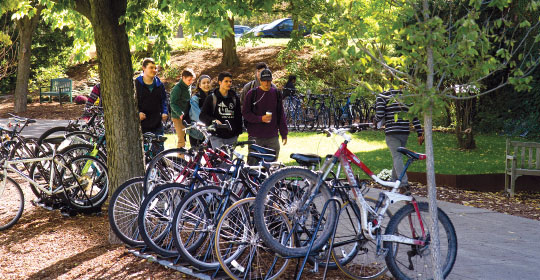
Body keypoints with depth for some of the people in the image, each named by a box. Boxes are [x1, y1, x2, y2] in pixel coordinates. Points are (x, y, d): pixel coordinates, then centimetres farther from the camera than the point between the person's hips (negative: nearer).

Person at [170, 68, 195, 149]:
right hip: (178, 117, -8)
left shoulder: (188, 86, 12)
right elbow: (173, 104, -18)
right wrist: (180, 113, -32)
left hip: (186, 116, 8)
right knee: (181, 139, -12)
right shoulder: (177, 88, -14)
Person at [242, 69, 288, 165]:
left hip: (272, 138, 3)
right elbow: (245, 113, -3)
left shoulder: (276, 94, 9)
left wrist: (284, 134, 10)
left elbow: (281, 115, 13)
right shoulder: (252, 94, -1)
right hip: (255, 137, -3)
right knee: (253, 164, -1)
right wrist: (260, 118, -18)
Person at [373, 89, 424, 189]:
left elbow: (379, 114, -10)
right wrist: (420, 133, 6)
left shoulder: (382, 96, 3)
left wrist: (376, 121, 13)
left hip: (392, 133, -5)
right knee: (398, 157, 16)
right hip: (405, 132, 5)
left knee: (397, 157, -8)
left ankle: (404, 184, -20)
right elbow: (414, 116, 8)